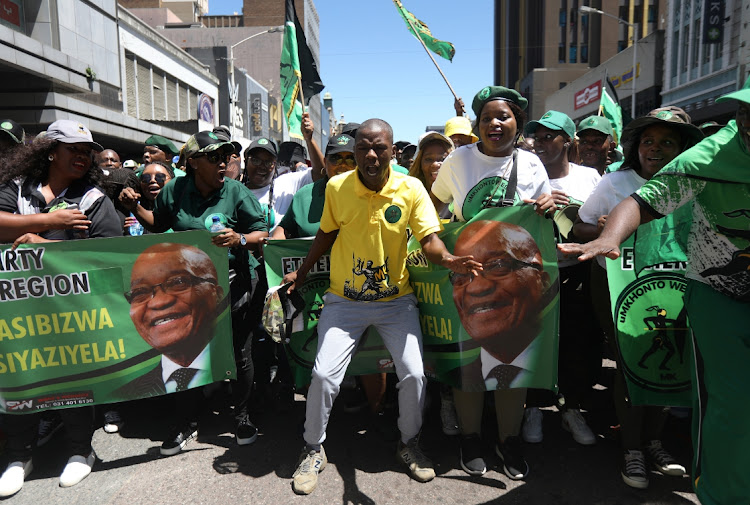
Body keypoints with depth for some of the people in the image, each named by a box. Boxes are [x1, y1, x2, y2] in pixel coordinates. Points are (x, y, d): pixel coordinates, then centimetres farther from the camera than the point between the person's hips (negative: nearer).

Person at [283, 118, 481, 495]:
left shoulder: (411, 189, -10)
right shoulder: (337, 187, -7)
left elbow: (429, 238, -14)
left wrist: (447, 259, -35)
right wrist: (301, 273, 10)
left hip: (396, 300, 0)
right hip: (344, 300, 0)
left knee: (414, 373, -6)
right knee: (324, 374, -8)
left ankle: (409, 444, 25)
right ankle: (313, 450, 19)